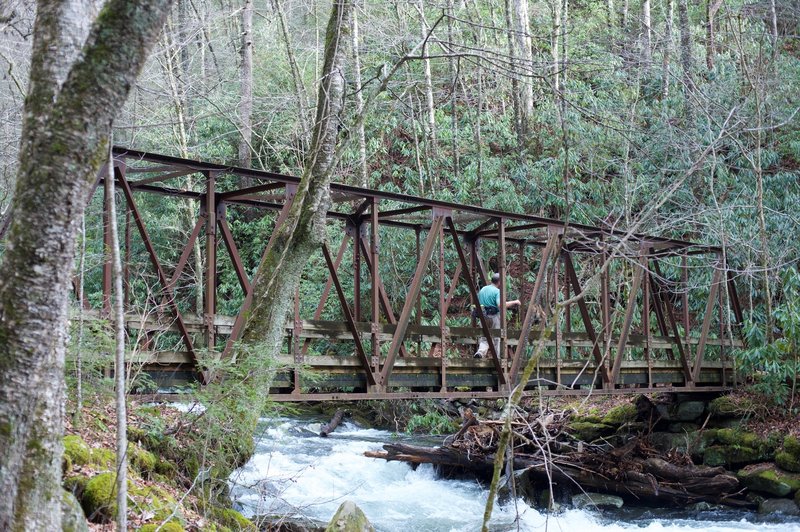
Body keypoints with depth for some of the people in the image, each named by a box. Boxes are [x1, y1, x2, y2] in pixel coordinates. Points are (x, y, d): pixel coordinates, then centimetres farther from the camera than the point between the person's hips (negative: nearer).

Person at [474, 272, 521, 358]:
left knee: (484, 338, 10)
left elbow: (477, 304, 18)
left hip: (483, 317, 6)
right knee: (498, 339, 4)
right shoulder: (497, 291, -12)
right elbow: (500, 305, -26)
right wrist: (514, 302, -18)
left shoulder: (482, 290, 12)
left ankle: (480, 352, -15)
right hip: (495, 317, -6)